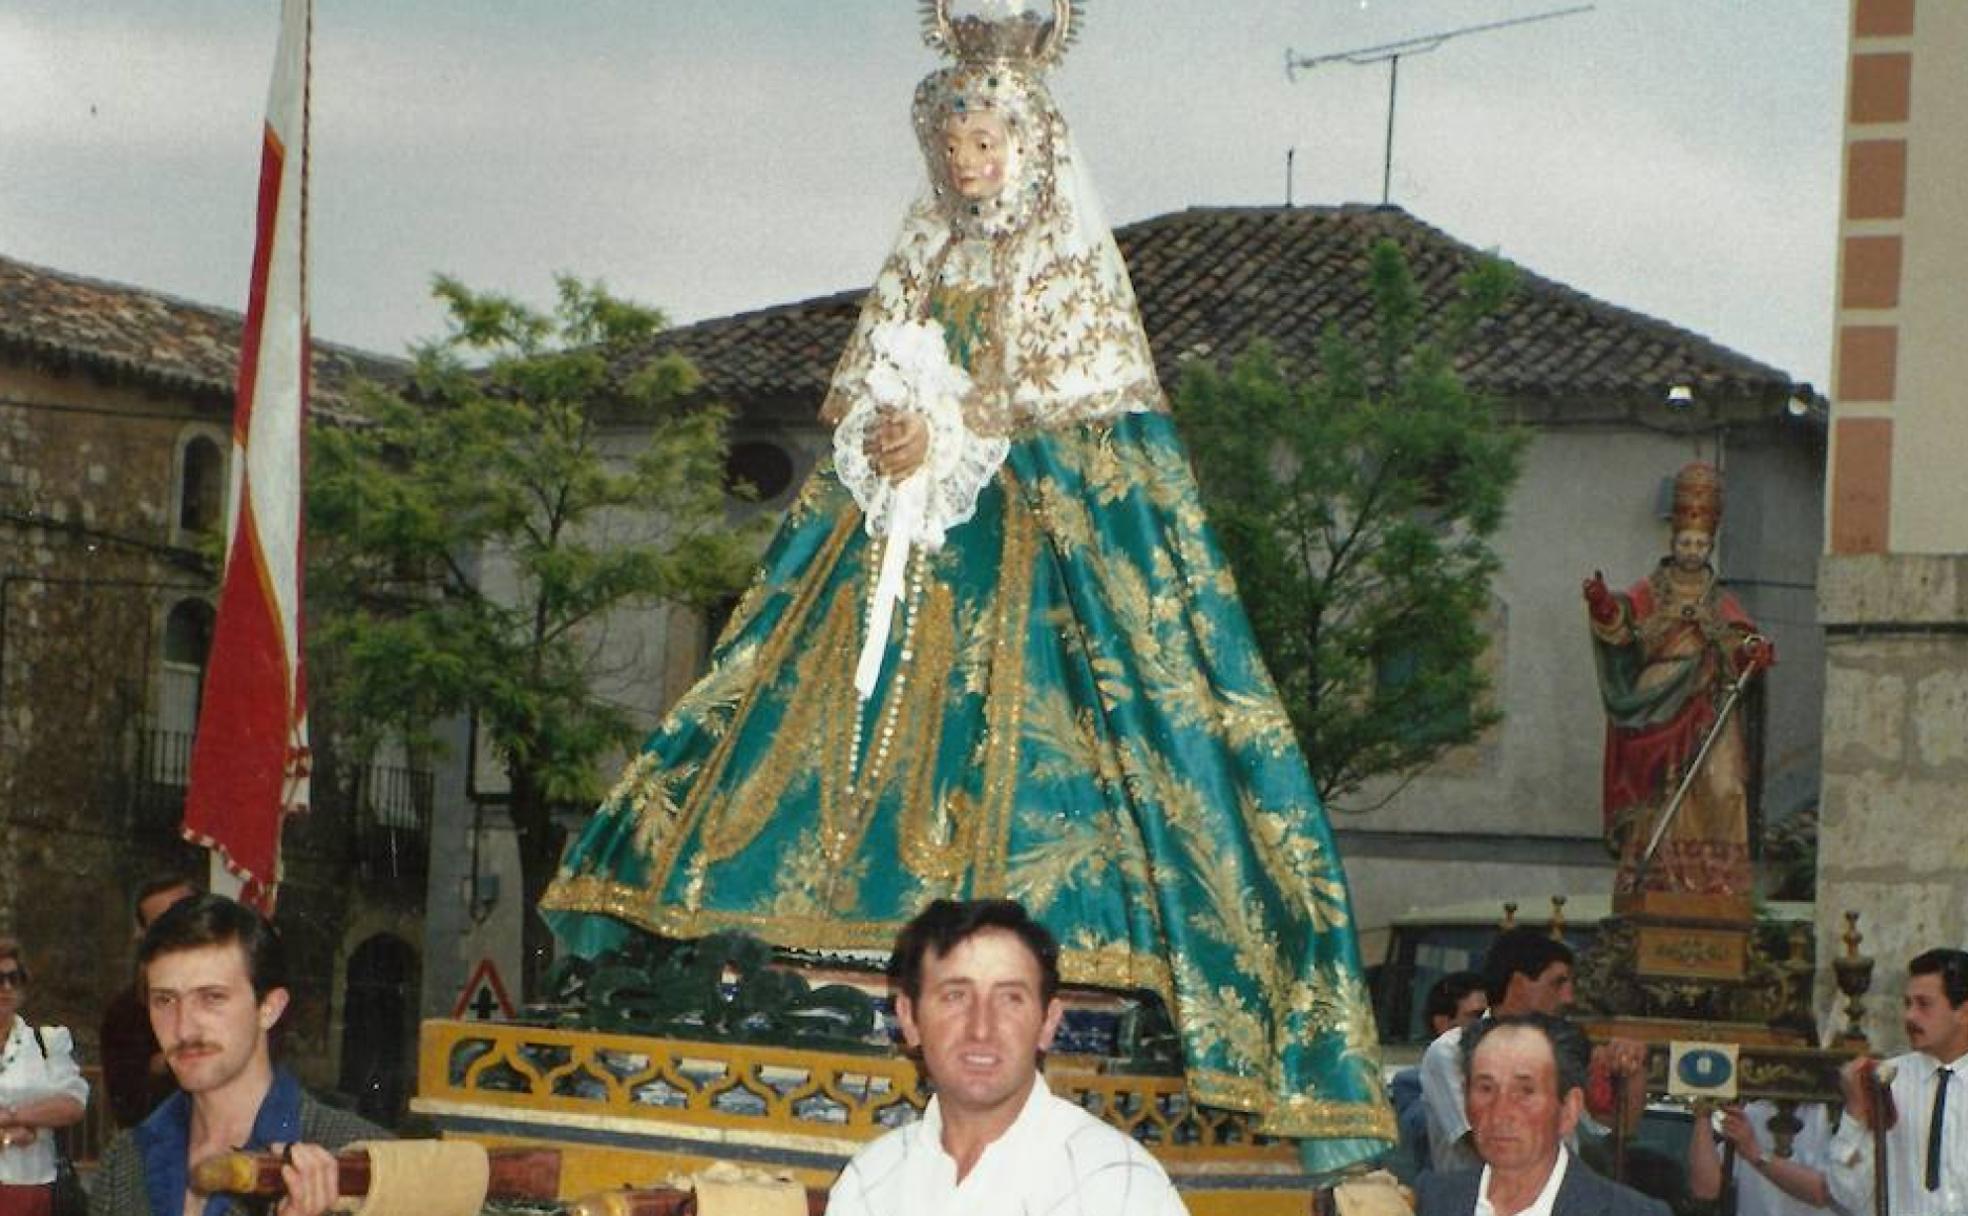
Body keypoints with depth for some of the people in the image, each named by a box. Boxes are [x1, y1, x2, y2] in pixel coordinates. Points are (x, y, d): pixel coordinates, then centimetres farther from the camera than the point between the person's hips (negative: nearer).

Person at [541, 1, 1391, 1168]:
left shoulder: (1071, 255, -1)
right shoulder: (925, 255, 16)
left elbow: (1070, 396, -9)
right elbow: (864, 382, 13)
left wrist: (951, 435, -15)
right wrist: (884, 434, -9)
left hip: (1037, 518, -6)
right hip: (909, 508, 6)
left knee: (1012, 707, -16)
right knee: (854, 691, 0)